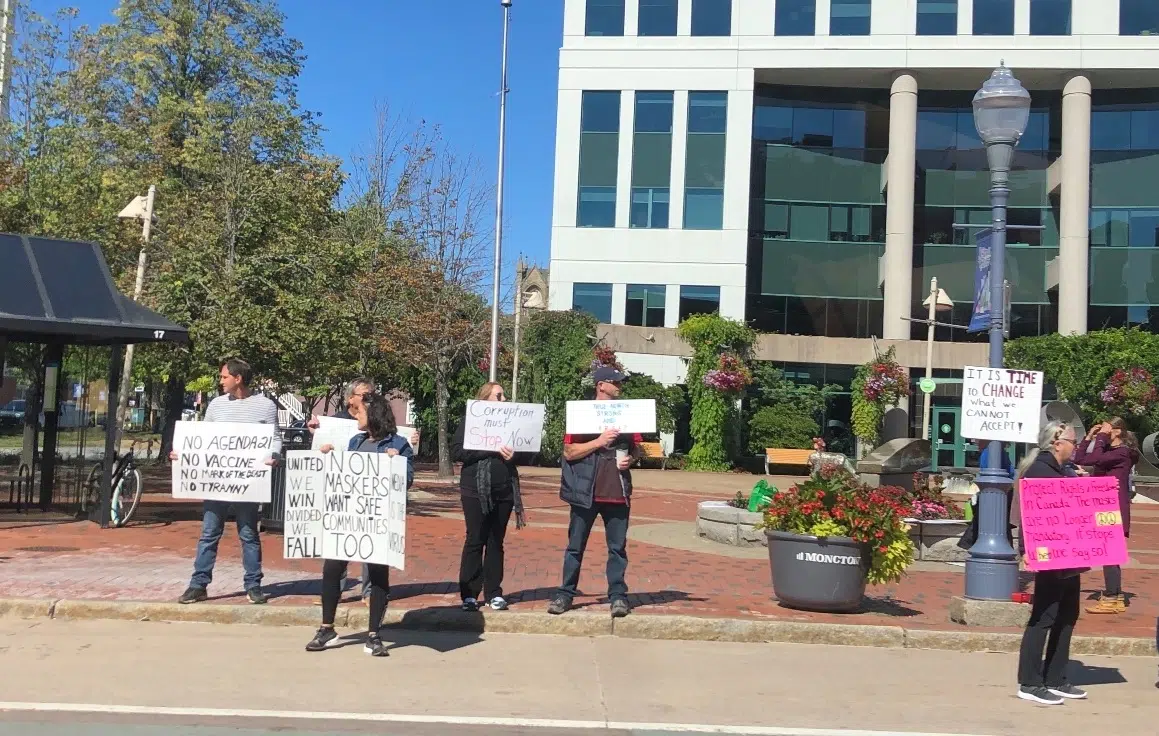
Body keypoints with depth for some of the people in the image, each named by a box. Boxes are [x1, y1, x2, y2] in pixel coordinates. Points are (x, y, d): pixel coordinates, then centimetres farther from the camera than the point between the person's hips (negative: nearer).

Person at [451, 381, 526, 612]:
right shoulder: (470, 423, 1)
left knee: (496, 542, 8)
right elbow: (458, 451, -11)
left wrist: (513, 453, -8)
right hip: (476, 491, -4)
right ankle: (469, 594, 4)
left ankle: (494, 593, 13)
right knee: (475, 541, -1)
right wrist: (492, 449, -18)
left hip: (504, 491, 4)